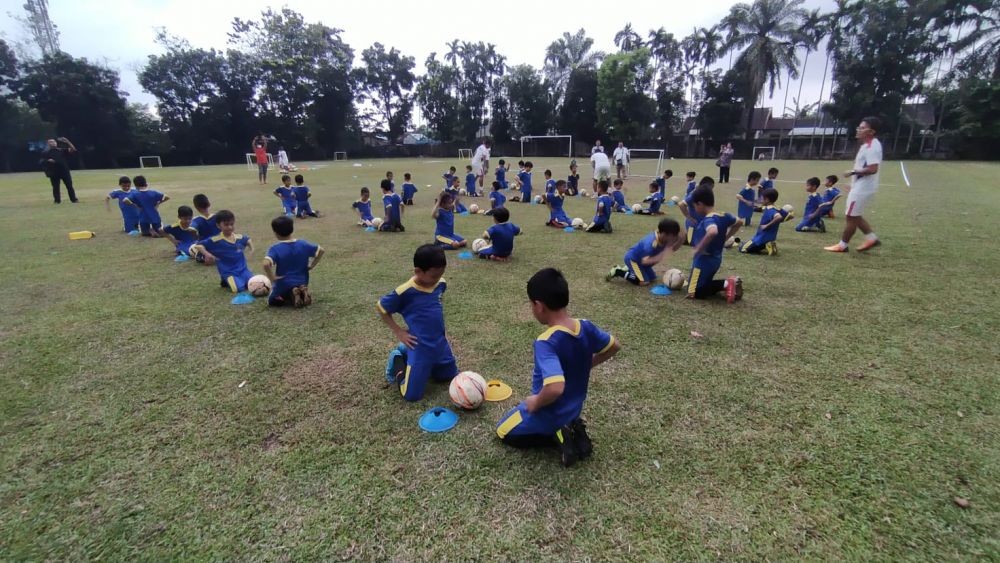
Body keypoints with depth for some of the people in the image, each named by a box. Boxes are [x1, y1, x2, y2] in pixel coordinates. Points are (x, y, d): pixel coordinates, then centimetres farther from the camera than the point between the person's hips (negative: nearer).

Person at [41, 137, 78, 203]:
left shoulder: (61, 150, 12)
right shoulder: (45, 152, 7)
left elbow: (73, 150, 2)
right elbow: (41, 161, 2)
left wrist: (67, 142, -7)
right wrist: (48, 160, -17)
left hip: (64, 170, 1)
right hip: (54, 172, -1)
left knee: (69, 185, 1)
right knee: (56, 187, 1)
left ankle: (74, 199, 4)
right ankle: (57, 200, 6)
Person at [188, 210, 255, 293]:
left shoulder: (239, 238, 5)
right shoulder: (215, 241, -10)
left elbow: (248, 239, 29)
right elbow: (194, 247, -7)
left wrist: (251, 247, 9)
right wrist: (206, 253, -23)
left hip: (243, 269, 4)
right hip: (228, 273, -4)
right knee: (239, 288, -29)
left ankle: (241, 280, 15)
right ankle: (226, 281, 5)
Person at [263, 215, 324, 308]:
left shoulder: (275, 249, -17)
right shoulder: (303, 244, -5)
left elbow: (266, 264, -33)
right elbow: (320, 250, 3)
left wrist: (272, 278, -18)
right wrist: (311, 266, 6)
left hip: (283, 285, -4)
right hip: (302, 283, 4)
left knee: (271, 301, 24)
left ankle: (291, 296, -5)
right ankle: (302, 293, 0)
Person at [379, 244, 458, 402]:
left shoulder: (441, 284, -4)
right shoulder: (405, 292, -21)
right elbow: (381, 308, -6)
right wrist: (398, 332, -8)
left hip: (441, 343, 6)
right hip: (420, 348, -6)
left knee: (451, 377, 22)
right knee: (412, 395, -6)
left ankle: (406, 355, 29)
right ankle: (399, 361, 22)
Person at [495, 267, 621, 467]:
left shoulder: (546, 343, -34)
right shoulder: (586, 327, -13)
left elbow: (555, 388, -44)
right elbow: (614, 346, 4)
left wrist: (536, 402, -24)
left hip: (549, 414, -6)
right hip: (574, 408, 7)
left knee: (503, 432, 18)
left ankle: (557, 437, 0)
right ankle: (572, 430, 9)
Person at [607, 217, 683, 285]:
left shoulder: (663, 238, -13)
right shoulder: (652, 243, -38)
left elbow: (673, 249, 3)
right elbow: (645, 261, -44)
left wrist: (680, 241, -16)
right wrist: (663, 253, -46)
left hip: (640, 259, 9)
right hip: (632, 258, -9)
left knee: (652, 279, 16)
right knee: (644, 282, -17)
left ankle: (628, 270, 24)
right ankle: (618, 272, -6)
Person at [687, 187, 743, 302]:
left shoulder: (708, 220, -24)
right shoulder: (724, 216, 4)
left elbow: (713, 232, -47)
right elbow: (739, 223, 22)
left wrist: (699, 248, -35)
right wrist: (725, 237, 20)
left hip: (704, 261, -9)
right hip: (715, 260, 9)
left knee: (693, 293, 0)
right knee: (704, 286, 24)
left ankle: (725, 284, -13)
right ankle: (729, 283, 4)